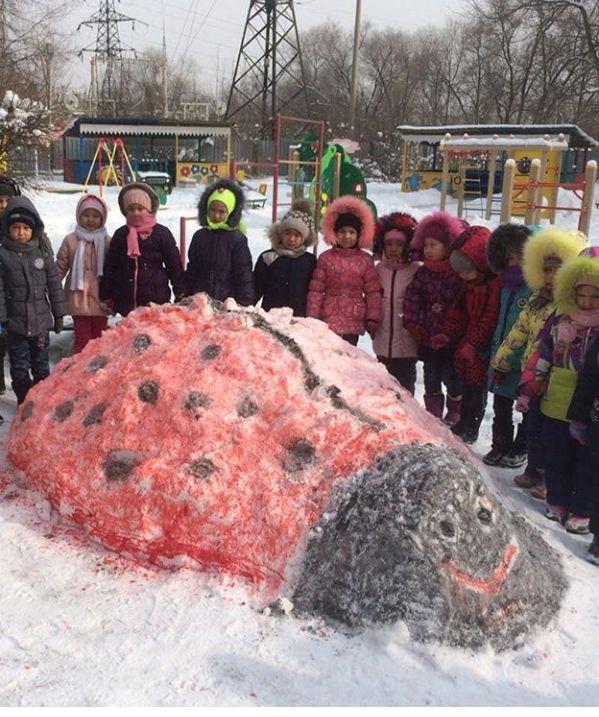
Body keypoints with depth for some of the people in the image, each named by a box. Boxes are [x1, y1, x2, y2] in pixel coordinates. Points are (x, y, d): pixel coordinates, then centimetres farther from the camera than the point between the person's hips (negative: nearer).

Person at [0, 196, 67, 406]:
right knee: (19, 366, 7)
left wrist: (58, 315, 7)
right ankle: (24, 401, 20)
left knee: (41, 365, 14)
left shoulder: (42, 255, 2)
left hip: (41, 321, 2)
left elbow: (54, 286, 7)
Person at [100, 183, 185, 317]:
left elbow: (175, 265, 4)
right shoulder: (120, 235, 10)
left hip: (156, 301, -3)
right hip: (126, 302, 3)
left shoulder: (162, 233, 1)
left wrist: (180, 292, 3)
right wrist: (106, 296, 12)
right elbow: (109, 267, 13)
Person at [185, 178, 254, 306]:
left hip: (228, 300, -4)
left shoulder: (238, 239, -6)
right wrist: (187, 298, 12)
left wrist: (245, 304, -8)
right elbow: (191, 270, 14)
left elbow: (244, 275, -5)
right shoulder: (199, 236, 7)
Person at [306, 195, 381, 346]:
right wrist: (312, 317, -1)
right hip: (328, 319, -1)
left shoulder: (365, 260, 5)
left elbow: (373, 292, 6)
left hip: (354, 321, 1)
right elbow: (316, 290, 3)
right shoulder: (326, 258, 3)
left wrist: (373, 319, 1)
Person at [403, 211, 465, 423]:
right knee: (431, 376, 14)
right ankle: (433, 412, 27)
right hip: (428, 336, 5)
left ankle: (455, 412, 24)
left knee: (451, 376, 6)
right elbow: (412, 297, 1)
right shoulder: (423, 273, 3)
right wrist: (413, 322, -8)